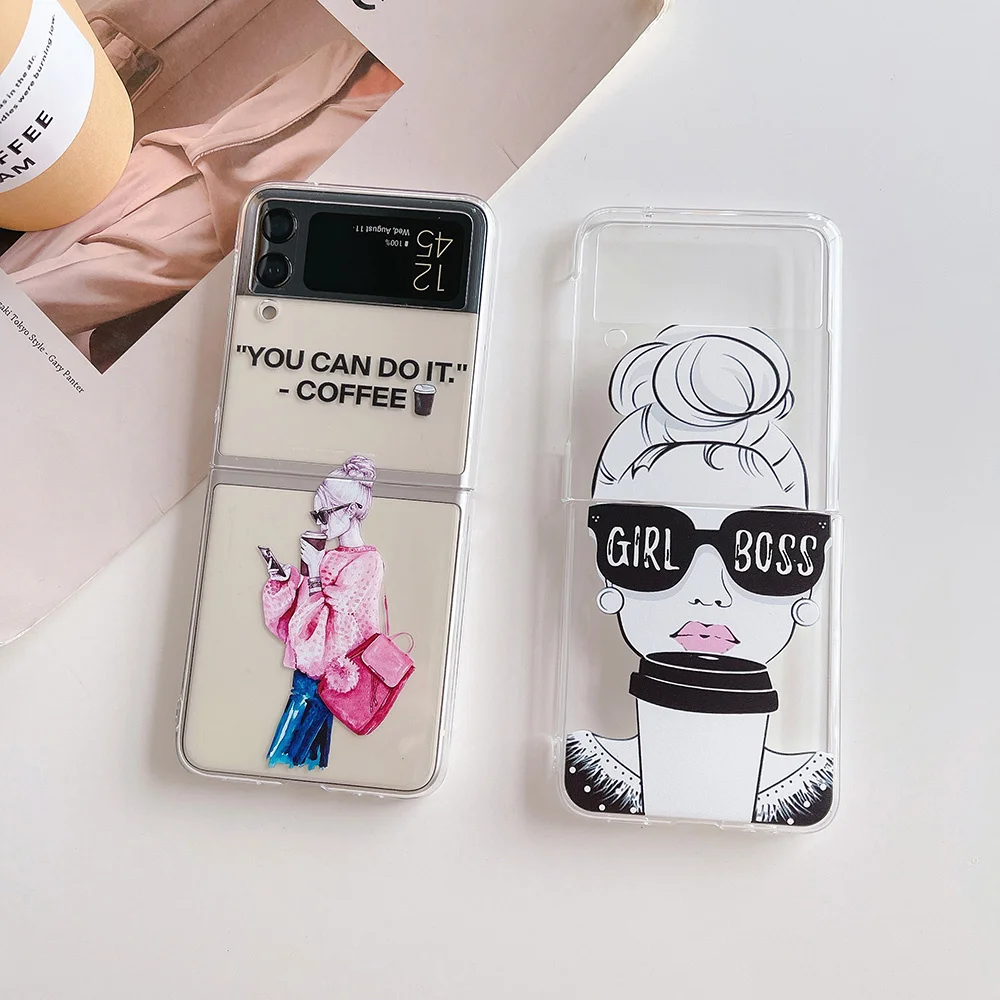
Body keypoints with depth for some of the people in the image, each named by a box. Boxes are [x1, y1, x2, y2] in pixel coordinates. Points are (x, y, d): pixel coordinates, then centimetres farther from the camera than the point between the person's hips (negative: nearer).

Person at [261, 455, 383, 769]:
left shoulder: (368, 561, -14)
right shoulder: (330, 555, 9)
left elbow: (334, 615, -17)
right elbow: (308, 601, 17)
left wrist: (314, 573, -16)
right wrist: (290, 577, 1)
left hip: (327, 666, -7)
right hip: (308, 658, 7)